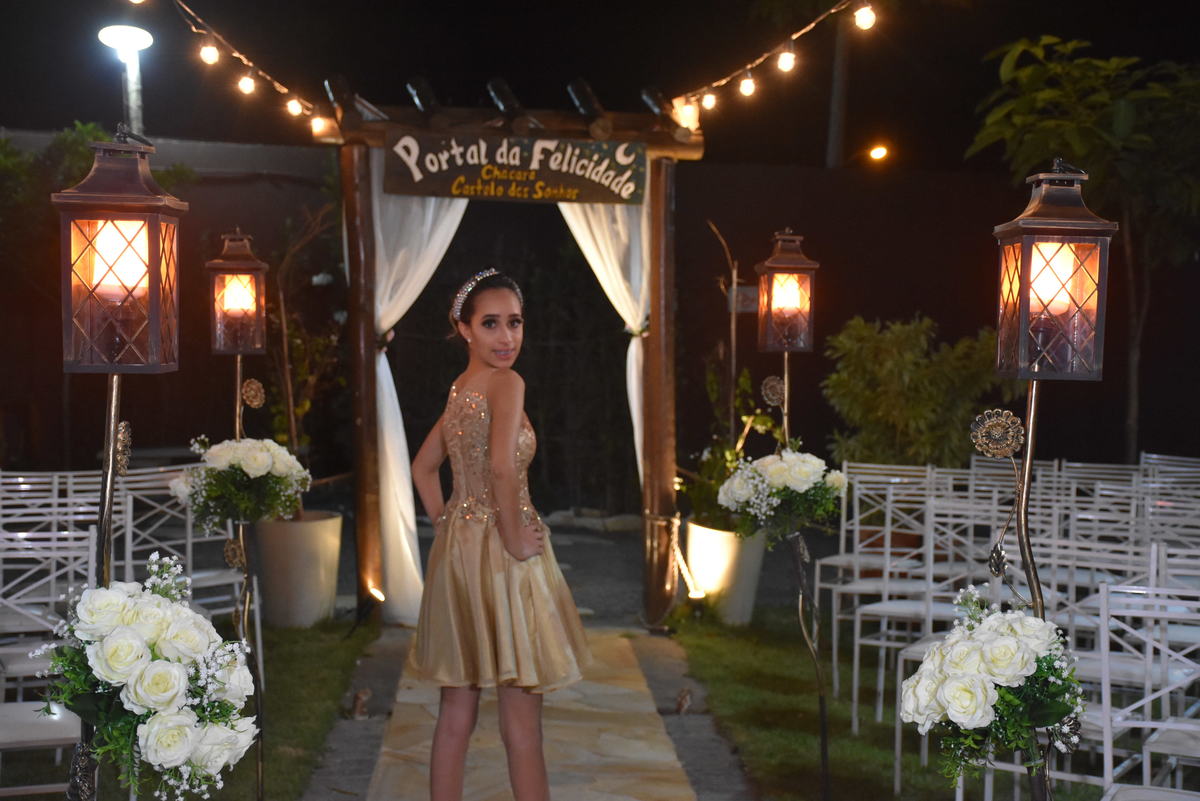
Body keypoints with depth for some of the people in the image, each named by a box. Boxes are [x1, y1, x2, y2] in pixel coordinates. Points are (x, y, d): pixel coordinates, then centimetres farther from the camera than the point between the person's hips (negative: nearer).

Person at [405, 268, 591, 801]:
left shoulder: (459, 389, 13)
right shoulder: (506, 383, -13)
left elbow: (424, 468, 22)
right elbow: (502, 466, -28)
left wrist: (448, 528, 17)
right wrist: (516, 541, -18)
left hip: (455, 551, 8)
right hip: (500, 553, -8)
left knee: (456, 714, 12)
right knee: (521, 721, 0)